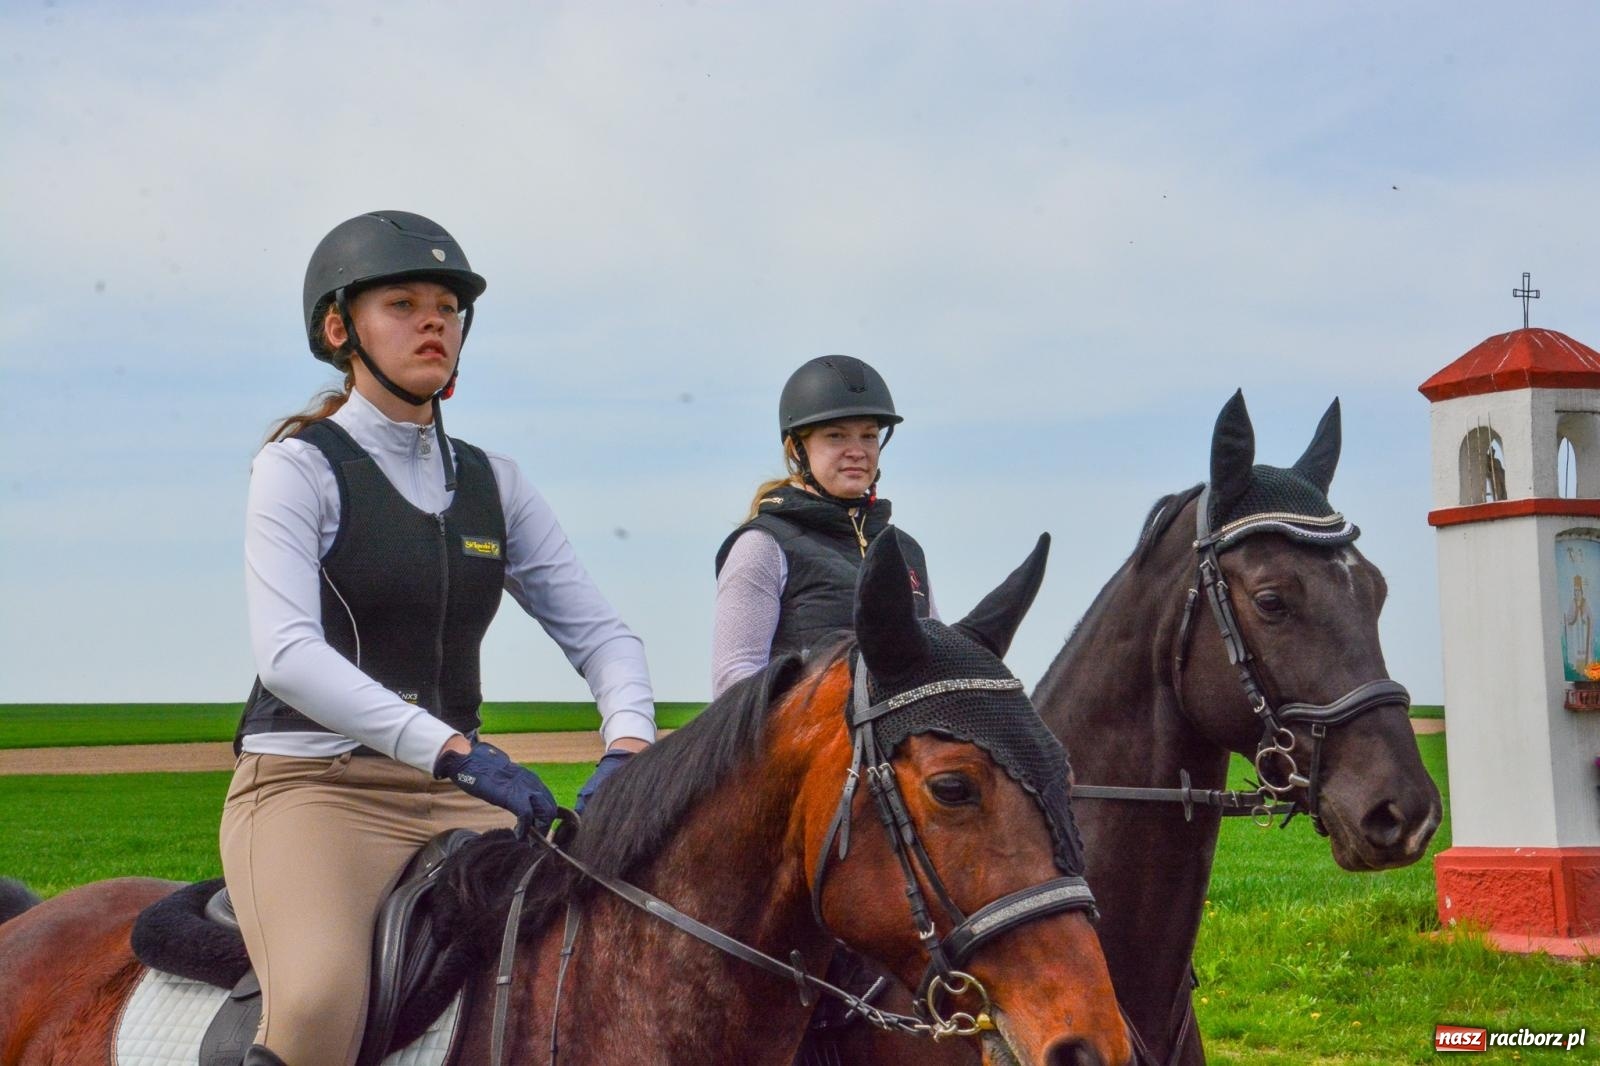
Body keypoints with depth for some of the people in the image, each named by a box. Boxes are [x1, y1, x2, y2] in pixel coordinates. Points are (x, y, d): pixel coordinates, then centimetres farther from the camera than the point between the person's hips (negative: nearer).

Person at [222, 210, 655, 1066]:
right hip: (310, 784, -5)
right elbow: (287, 652, -16)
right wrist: (454, 749, -27)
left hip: (453, 795, 5)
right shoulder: (300, 468, -2)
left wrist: (628, 748, -12)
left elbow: (599, 633, 10)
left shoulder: (493, 483, 14)